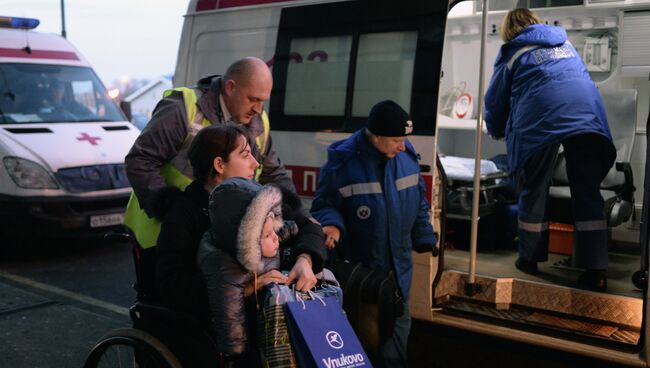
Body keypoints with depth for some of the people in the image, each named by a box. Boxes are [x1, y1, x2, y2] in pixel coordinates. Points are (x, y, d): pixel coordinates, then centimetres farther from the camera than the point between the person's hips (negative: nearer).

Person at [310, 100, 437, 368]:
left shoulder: (406, 156, -2)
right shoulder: (343, 163, -18)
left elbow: (419, 201, 11)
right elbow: (323, 205, -9)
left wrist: (424, 239, 12)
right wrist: (332, 223, -29)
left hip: (399, 268, 5)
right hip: (357, 269, -5)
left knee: (399, 327, 20)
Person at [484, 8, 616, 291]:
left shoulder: (512, 54, 17)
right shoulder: (565, 42, 30)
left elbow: (495, 100, 20)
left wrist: (496, 131, 39)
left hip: (539, 121, -3)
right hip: (588, 116, 3)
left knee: (533, 191, 12)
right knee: (587, 193, 6)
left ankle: (529, 259, 23)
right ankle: (595, 271, 4)